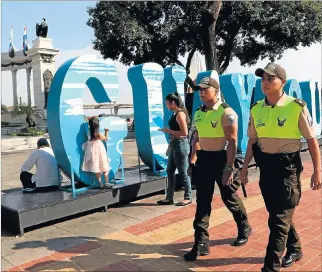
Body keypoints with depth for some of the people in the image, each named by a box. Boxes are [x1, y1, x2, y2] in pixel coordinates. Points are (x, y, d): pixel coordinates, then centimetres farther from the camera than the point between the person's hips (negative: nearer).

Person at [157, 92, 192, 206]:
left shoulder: (180, 114, -15)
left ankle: (188, 197, 14)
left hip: (181, 145, -10)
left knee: (183, 172, 1)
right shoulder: (175, 114, 12)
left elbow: (184, 132, -22)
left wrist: (168, 131, -16)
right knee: (169, 171, 12)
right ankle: (169, 197, 20)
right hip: (174, 145, 10)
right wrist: (170, 146, 18)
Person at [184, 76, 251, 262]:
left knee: (230, 198, 11)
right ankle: (201, 243, 13)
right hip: (203, 159, 6)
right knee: (203, 201, 5)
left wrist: (229, 167, -22)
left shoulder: (226, 112, -14)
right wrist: (193, 160, 15)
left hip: (221, 158, -6)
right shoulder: (198, 113, 8)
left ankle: (244, 228, 38)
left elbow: (232, 141, -18)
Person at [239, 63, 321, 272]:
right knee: (279, 214, 18)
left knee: (279, 219, -3)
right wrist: (245, 167, 10)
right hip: (266, 167, 6)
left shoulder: (297, 107, -11)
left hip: (288, 168, -5)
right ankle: (295, 250, 41)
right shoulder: (256, 109, 3)